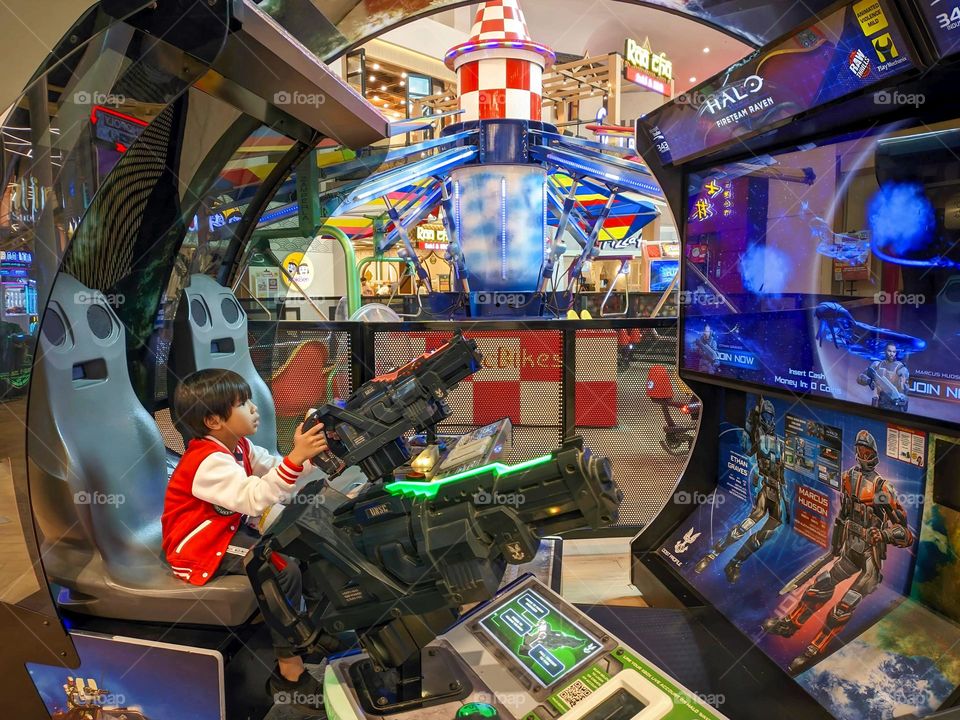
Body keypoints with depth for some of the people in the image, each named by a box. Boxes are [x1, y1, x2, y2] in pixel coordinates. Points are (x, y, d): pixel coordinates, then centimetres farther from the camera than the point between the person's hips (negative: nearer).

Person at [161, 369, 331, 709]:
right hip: (199, 548, -10)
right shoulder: (209, 461, -27)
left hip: (230, 529, 10)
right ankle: (288, 672, -11)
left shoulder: (239, 447, 3)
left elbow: (278, 472, 1)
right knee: (285, 570, -22)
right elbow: (256, 498, -39)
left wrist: (311, 454, -16)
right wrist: (296, 457, -45)